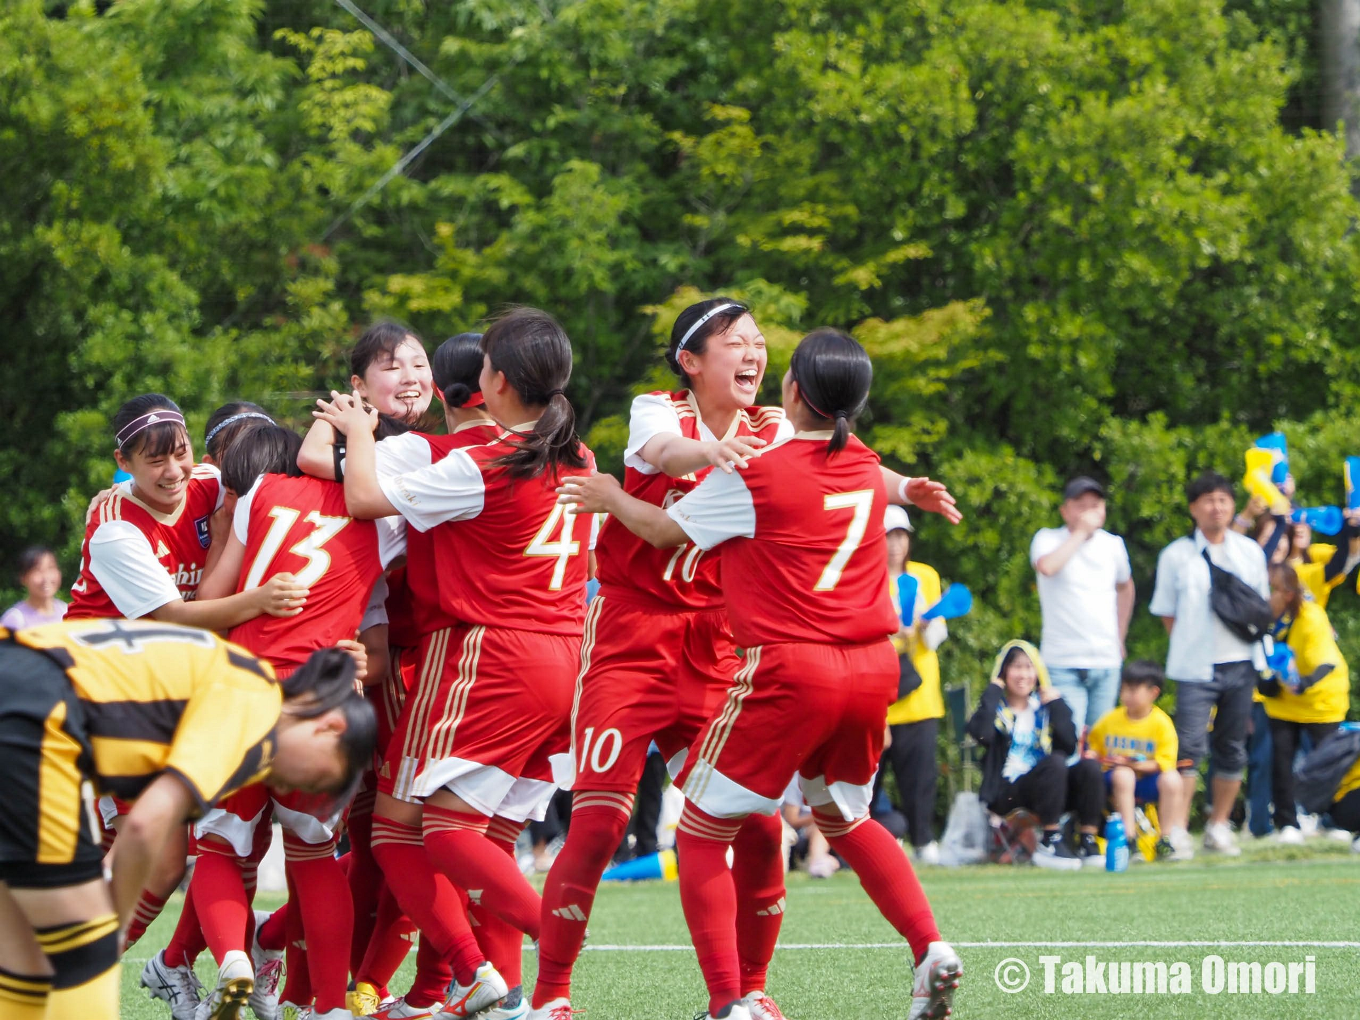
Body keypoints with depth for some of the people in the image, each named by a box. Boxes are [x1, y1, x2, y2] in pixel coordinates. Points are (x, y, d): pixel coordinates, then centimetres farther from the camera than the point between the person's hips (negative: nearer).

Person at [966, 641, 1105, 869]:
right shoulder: (996, 707, 4)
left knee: (1088, 767, -21)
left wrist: (1056, 703, -2)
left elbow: (1069, 745, 0)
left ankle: (1087, 842, -21)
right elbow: (981, 733, -21)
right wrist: (993, 692, -10)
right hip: (1006, 793, -4)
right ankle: (1050, 844, -31)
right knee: (1055, 763, -31)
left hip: (1044, 788, 4)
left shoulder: (1043, 707, 15)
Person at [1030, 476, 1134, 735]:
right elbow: (1047, 567, -26)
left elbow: (1125, 587, 29)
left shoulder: (1113, 544, 11)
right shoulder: (1048, 539, -3)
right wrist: (1081, 531, -18)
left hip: (1106, 663, 5)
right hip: (1063, 664, -5)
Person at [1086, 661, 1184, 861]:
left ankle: (1165, 842, -17)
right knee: (1122, 775, -35)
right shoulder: (1110, 720, 2)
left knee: (1172, 779, -30)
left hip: (1148, 780, 0)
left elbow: (1165, 762, -11)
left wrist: (1135, 764, -25)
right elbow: (1092, 747, 13)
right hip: (1115, 781, 0)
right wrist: (1092, 756, -11)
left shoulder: (1161, 722, -6)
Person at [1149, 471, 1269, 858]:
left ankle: (1219, 827, 17)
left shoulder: (1250, 552, 11)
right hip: (1196, 667, -4)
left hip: (1241, 664, 4)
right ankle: (1176, 830, -13)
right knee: (1190, 746, -13)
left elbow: (1262, 604, 19)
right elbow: (1167, 613, 6)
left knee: (1233, 749, 7)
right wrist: (1190, 644, -1)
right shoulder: (1176, 555, 2)